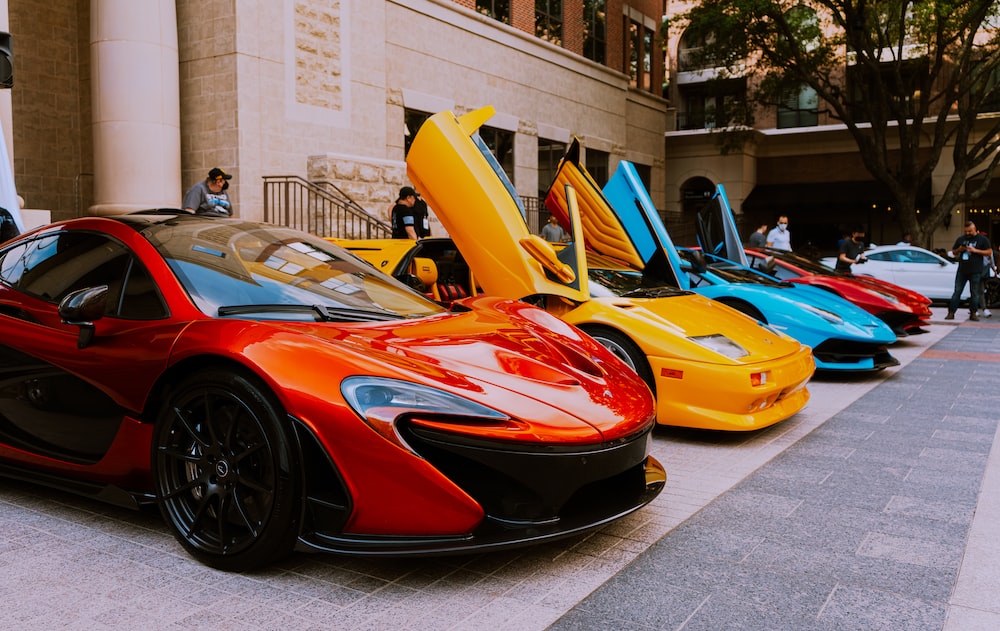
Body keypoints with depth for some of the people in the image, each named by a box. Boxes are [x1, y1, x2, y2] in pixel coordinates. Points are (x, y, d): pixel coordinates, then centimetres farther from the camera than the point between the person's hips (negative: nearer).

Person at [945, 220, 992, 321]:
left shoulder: (982, 239, 3)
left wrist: (975, 250, -13)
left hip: (975, 271, -3)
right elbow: (954, 252, 21)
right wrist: (959, 250, -2)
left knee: (974, 293, 3)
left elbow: (989, 252, -2)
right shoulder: (960, 239, 13)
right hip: (962, 270, 3)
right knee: (957, 292, 1)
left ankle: (973, 313, 10)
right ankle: (951, 313, 1)